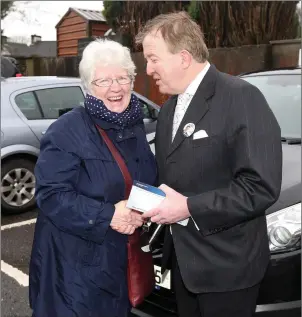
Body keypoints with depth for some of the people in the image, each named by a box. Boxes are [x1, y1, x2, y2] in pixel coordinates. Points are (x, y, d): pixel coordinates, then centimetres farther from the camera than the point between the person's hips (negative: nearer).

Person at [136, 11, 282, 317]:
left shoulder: (241, 98, -17)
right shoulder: (169, 108, 10)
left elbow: (262, 186, -23)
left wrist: (189, 206, -22)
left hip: (226, 265, -7)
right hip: (183, 258, 7)